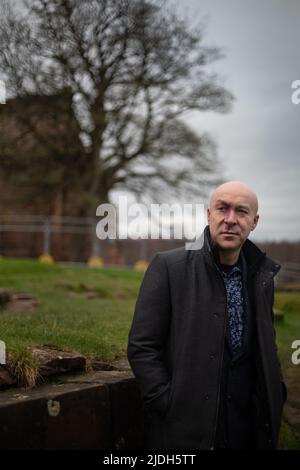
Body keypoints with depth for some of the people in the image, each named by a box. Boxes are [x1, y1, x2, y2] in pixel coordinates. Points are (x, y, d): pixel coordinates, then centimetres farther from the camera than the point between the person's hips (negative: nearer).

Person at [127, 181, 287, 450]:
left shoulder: (263, 276, 4)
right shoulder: (169, 267, -10)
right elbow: (141, 347, -10)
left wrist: (275, 395, 4)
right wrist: (169, 406, -15)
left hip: (249, 427, 4)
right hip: (185, 428, -4)